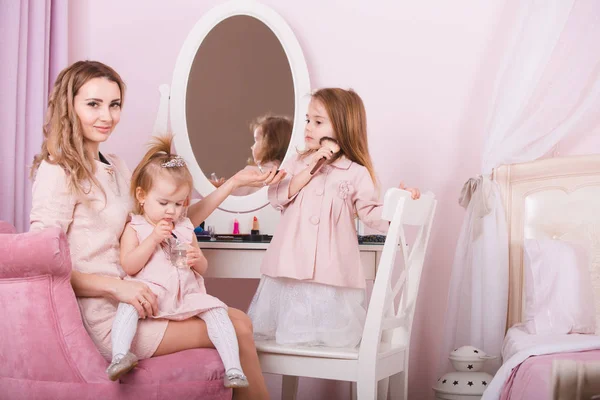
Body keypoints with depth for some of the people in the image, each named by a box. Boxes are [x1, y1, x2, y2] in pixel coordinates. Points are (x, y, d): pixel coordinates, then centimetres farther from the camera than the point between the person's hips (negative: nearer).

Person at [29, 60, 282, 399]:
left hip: (125, 301, 8)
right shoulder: (58, 171, -12)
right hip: (100, 317, -8)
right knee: (237, 329, -6)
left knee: (239, 320, -2)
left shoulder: (116, 168, 14)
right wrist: (116, 286, -25)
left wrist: (234, 182, 8)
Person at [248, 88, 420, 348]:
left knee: (329, 334, 0)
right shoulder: (298, 163, 10)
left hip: (330, 271, -3)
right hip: (291, 265, 3)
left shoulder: (356, 173, 1)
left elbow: (372, 214, -1)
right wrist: (311, 169, -7)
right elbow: (276, 197, -1)